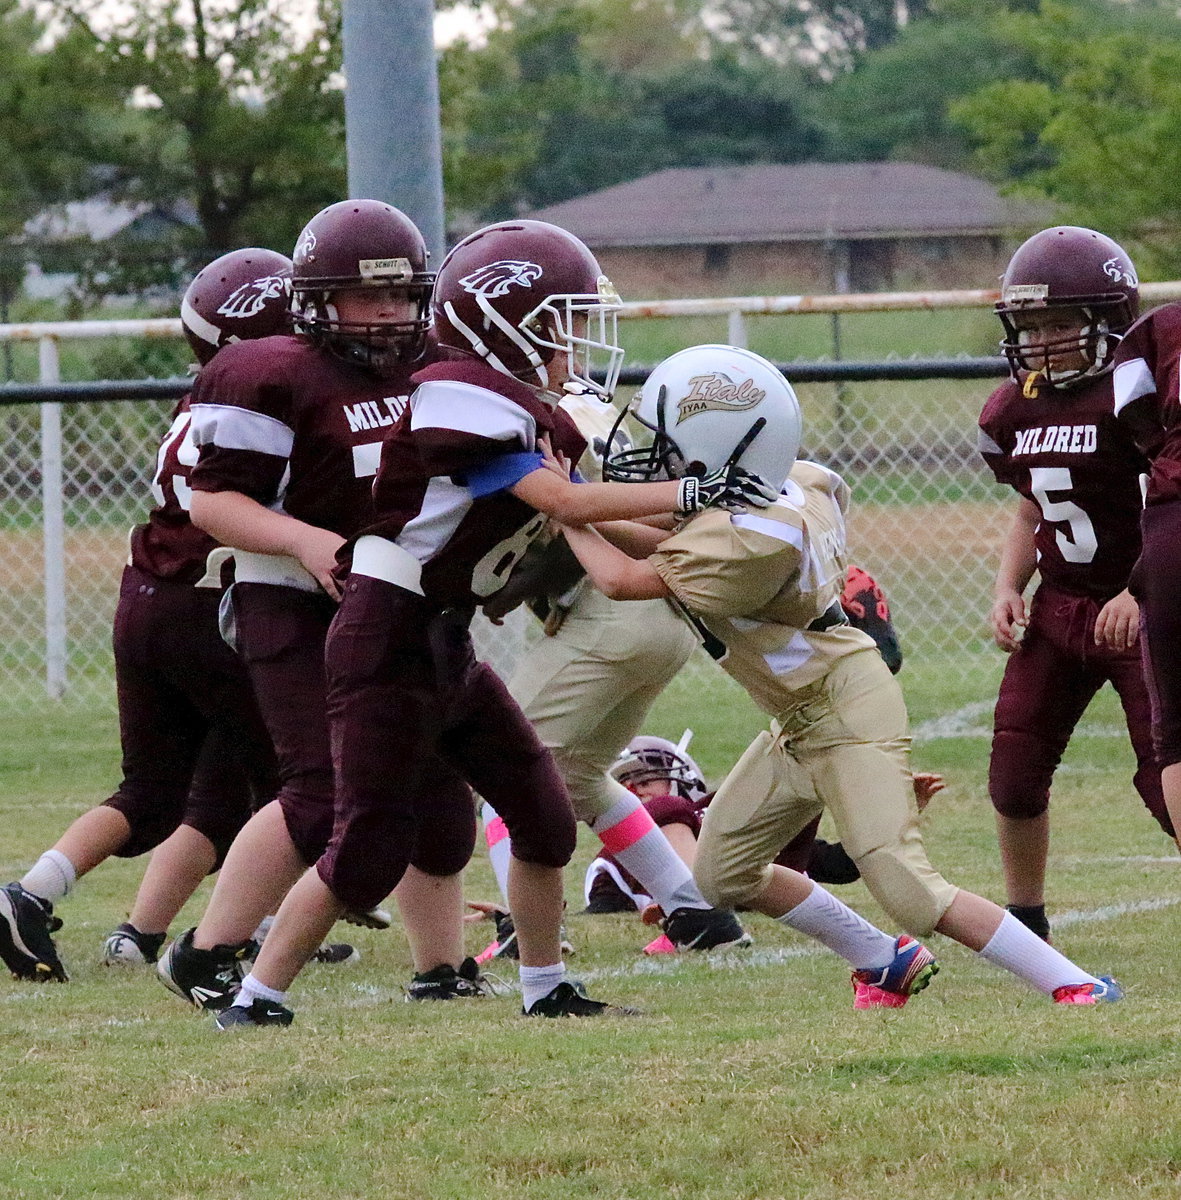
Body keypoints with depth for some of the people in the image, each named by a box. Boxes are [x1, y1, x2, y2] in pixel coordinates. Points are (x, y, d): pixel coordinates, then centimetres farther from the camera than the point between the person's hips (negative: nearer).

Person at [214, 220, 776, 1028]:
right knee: (372, 847, -9)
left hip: (447, 646, 9)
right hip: (388, 643, -9)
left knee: (544, 815, 9)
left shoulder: (538, 416, 9)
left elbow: (585, 537, 9)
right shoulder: (463, 398, -20)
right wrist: (687, 495, -21)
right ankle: (256, 1001, 1)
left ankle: (547, 991, 22)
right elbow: (562, 502, -24)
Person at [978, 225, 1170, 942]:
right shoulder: (1017, 409, 5)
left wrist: (1141, 593, -26)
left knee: (1163, 775, -14)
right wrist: (1008, 588, 5)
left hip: (1143, 610, -7)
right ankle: (1025, 921, 23)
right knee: (1015, 774, 5)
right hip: (1058, 608, 7)